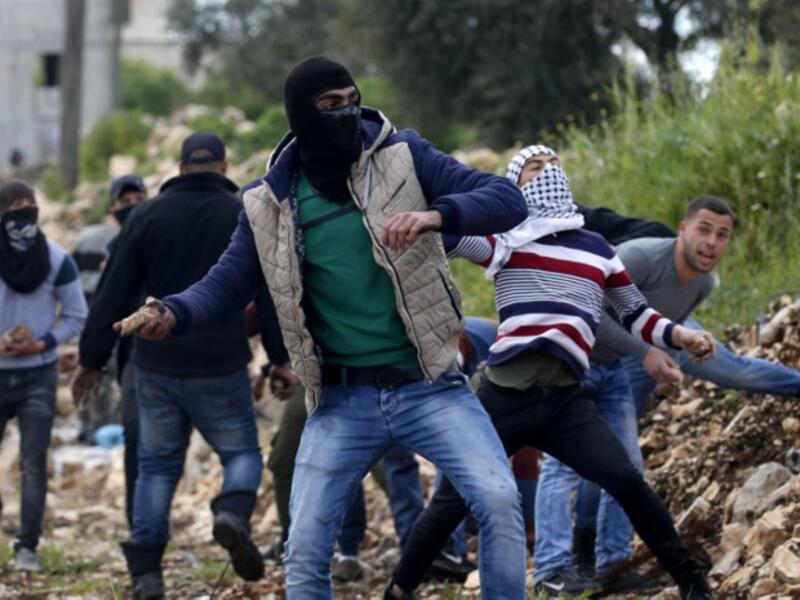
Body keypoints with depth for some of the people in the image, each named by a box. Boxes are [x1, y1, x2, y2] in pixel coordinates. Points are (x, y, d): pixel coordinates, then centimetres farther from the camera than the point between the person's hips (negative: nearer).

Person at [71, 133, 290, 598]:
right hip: (221, 369, -2)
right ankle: (233, 513, -19)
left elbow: (113, 295, 2)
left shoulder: (147, 216, 2)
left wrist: (93, 359, 8)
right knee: (242, 452, 13)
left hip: (157, 368, 2)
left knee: (157, 464, 12)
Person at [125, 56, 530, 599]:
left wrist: (433, 215, -29)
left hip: (427, 385, -2)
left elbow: (508, 199, -9)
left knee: (498, 499, -22)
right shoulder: (271, 203, 2)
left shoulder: (402, 157, -4)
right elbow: (226, 285, 6)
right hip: (343, 399, 2)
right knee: (305, 554, 0)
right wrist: (173, 314, -16)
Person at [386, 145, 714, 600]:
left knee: (626, 480, -15)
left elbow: (636, 314, 25)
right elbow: (443, 230, -10)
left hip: (567, 398, 2)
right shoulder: (505, 238, 7)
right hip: (508, 392, -2)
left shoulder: (597, 248, 18)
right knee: (456, 496, 0)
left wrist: (680, 336, 8)